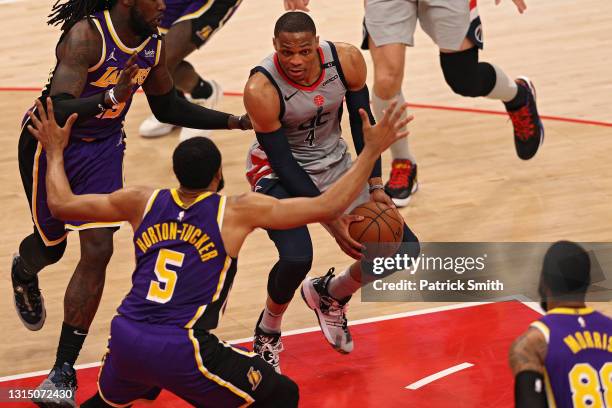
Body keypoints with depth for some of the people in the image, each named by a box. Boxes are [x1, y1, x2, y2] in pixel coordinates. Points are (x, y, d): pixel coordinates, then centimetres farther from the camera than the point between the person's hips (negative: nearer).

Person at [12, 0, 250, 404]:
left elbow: (169, 107, 10)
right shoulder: (87, 35, -29)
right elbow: (57, 110, -38)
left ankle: (63, 372, -1)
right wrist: (110, 98, -55)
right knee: (52, 246, 13)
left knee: (98, 250, -8)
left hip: (103, 147, 5)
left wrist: (236, 121, 2)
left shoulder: (154, 45, -7)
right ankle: (24, 272, 55)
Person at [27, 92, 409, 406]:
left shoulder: (143, 202, 11)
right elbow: (326, 207, -3)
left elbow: (61, 204, 19)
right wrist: (372, 151, 5)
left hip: (125, 338, 6)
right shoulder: (238, 211, -1)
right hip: (180, 351, -5)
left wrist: (55, 151, 35)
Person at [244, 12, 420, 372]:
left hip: (334, 163, 5)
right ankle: (267, 334, 2)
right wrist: (331, 219, -27)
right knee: (297, 257, -31)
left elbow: (363, 123, -3)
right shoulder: (261, 89, -31)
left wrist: (376, 187, -7)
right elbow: (284, 163, -24)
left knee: (404, 249, -2)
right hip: (278, 170, -5)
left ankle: (331, 295, 27)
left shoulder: (347, 60, -20)